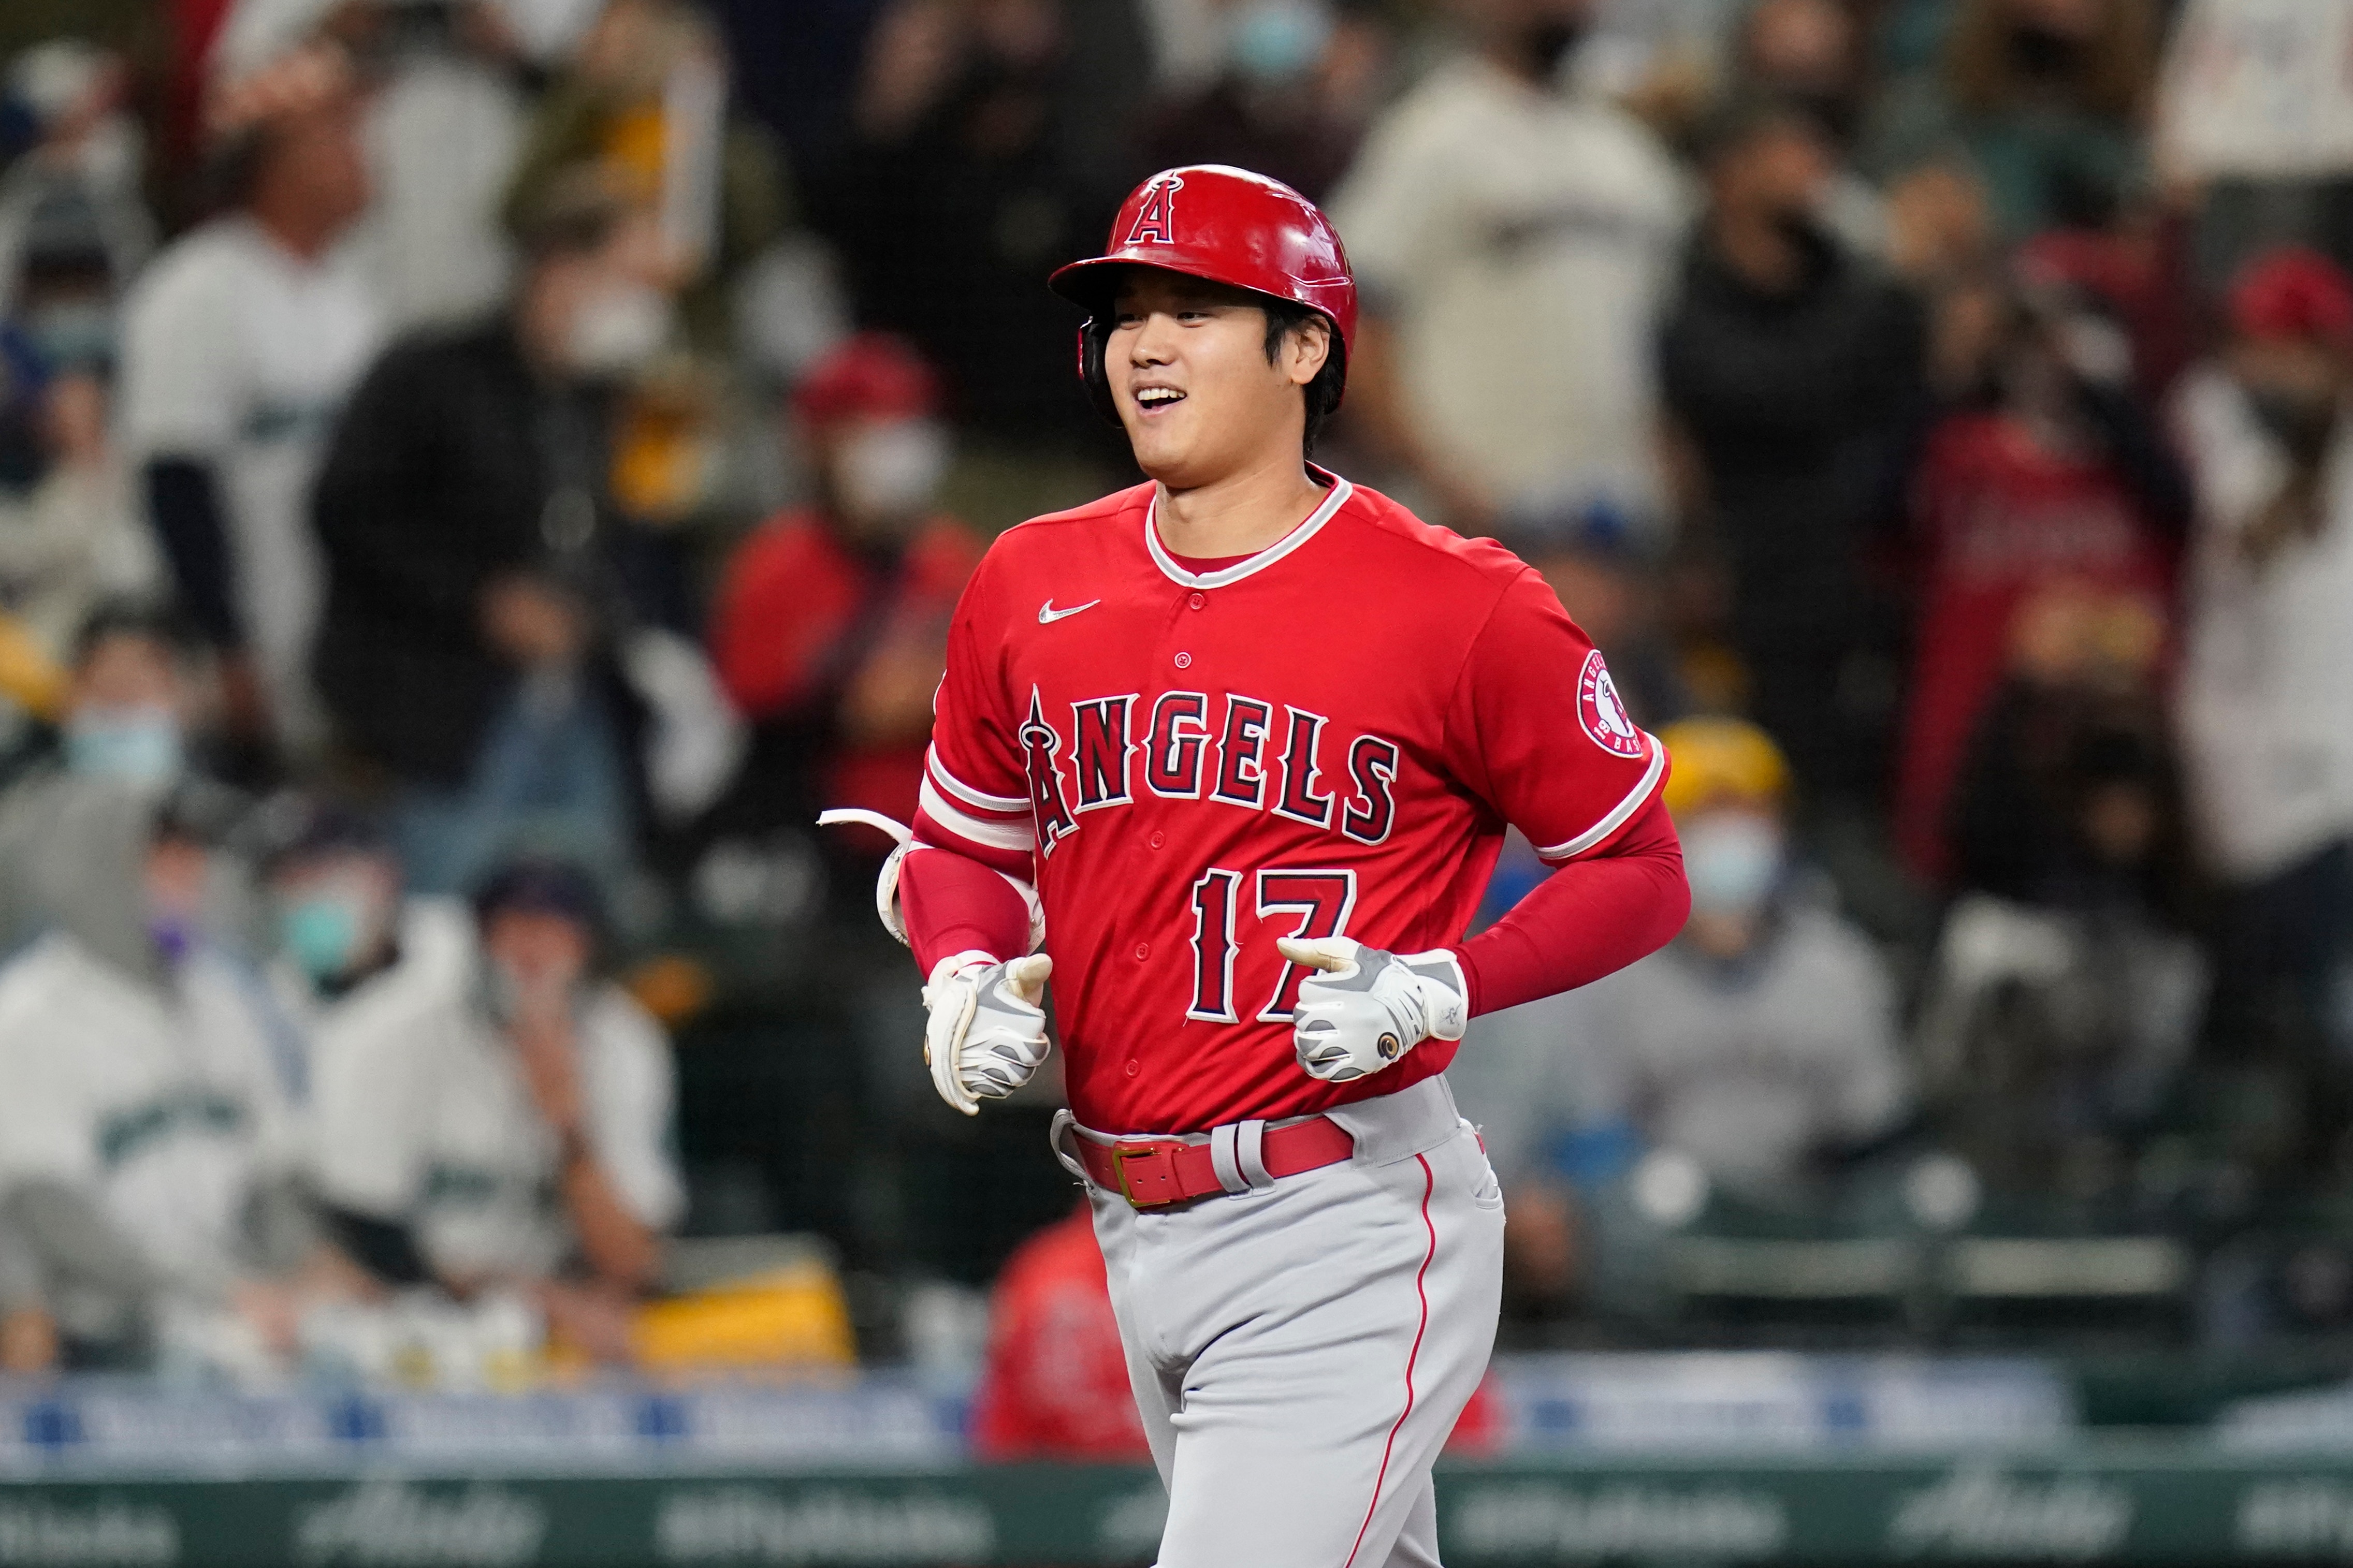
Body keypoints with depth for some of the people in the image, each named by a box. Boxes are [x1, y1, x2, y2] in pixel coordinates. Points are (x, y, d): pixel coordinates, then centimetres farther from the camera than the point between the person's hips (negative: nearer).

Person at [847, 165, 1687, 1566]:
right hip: (1134, 1237, 6)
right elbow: (963, 839, 22)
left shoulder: (1461, 607, -8)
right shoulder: (1033, 585, 8)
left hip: (1349, 1229, -6)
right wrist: (966, 980, 0)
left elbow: (1641, 872, -1)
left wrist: (1438, 988, -16)